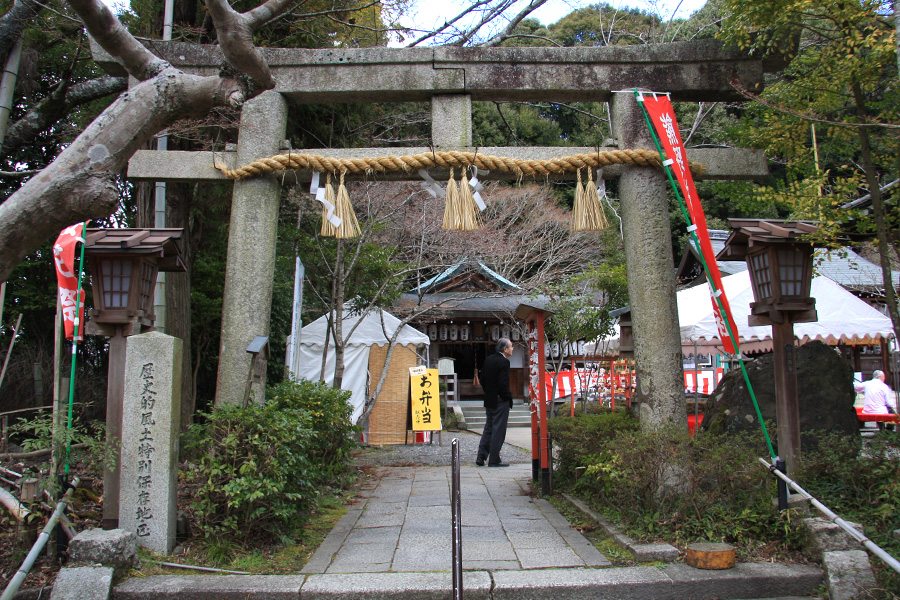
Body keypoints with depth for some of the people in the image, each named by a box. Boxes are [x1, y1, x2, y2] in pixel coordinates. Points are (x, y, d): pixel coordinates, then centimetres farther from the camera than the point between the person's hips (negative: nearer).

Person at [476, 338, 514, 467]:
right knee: (498, 431, 1)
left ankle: (480, 458, 16)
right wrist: (509, 398, -9)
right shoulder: (504, 362, -17)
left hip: (489, 400, 8)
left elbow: (482, 380, 11)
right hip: (500, 402, -8)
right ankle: (494, 460, 6)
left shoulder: (488, 359, 8)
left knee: (488, 429, 16)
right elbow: (503, 384, -21)